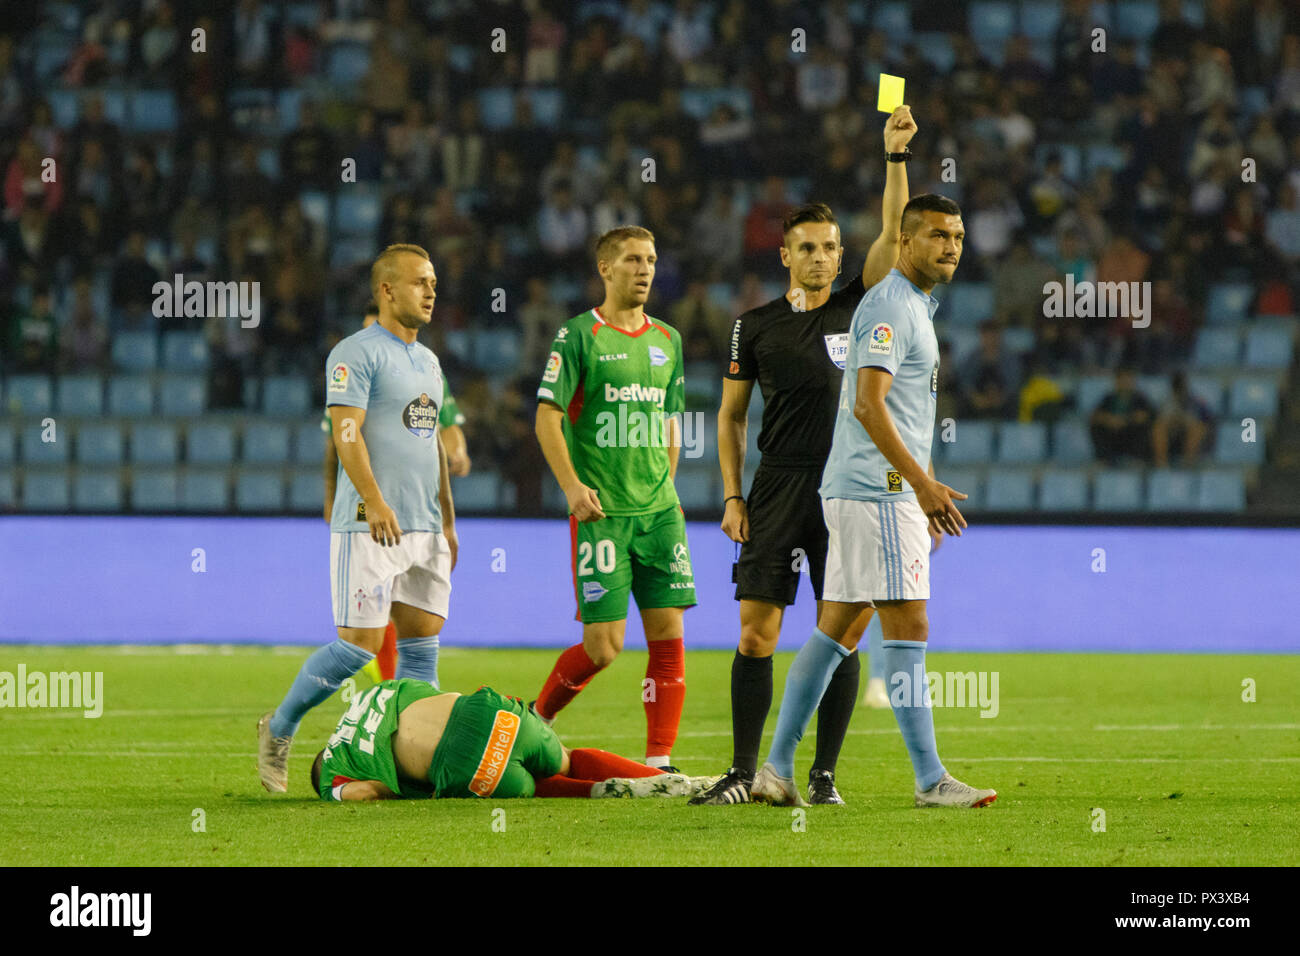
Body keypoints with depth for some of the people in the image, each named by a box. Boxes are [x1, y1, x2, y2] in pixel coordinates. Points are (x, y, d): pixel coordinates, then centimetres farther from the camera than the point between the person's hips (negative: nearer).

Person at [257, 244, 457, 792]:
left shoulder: (427, 361, 20)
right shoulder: (357, 354, -7)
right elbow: (346, 433, -17)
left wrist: (447, 521, 22)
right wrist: (375, 500, -28)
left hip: (424, 526, 8)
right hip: (368, 526, -8)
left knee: (422, 644, 3)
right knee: (359, 644, -10)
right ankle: (278, 730, 7)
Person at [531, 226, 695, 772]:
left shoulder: (666, 339, 14)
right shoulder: (579, 335, -4)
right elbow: (547, 417, -7)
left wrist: (666, 490, 17)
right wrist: (572, 485, -17)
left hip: (659, 510, 5)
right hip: (601, 511, -5)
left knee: (668, 634, -2)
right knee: (604, 645, -8)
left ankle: (659, 762, 2)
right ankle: (534, 721, 16)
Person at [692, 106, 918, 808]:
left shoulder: (857, 307, 7)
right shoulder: (756, 326, 8)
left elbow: (893, 233, -4)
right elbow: (731, 414, 12)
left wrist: (896, 155, -13)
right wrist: (732, 496, 3)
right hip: (777, 487, 0)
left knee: (844, 633, -1)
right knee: (756, 633, -4)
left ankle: (824, 773, 6)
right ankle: (744, 772, 1)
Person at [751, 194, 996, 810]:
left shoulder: (913, 306, 21)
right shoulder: (889, 307, -12)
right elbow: (868, 405, -21)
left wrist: (926, 487, 26)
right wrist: (922, 482, -24)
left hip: (870, 489, 10)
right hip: (878, 488, -10)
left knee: (835, 630, 9)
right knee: (907, 629, -10)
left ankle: (777, 769, 10)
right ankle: (930, 780, -11)